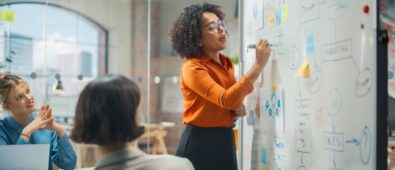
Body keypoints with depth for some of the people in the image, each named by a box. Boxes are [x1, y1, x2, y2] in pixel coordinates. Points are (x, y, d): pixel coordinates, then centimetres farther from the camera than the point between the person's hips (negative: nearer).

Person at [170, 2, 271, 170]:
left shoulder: (227, 64, 8)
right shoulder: (192, 68, -16)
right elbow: (226, 99, -28)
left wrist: (239, 107, -2)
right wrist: (259, 64, -29)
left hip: (226, 140, 7)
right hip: (200, 143, -7)